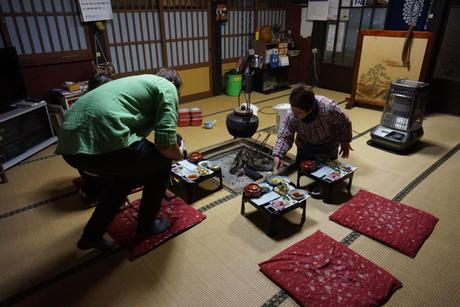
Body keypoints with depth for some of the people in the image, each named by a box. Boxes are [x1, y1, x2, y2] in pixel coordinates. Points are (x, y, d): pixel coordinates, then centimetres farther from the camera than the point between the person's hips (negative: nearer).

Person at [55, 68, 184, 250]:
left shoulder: (138, 81, 33)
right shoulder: (167, 87, 9)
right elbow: (166, 145, -4)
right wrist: (179, 155, 19)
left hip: (70, 143, 9)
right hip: (102, 143, -9)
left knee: (123, 171, 34)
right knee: (161, 163, 16)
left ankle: (91, 235, 35)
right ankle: (146, 226, 30)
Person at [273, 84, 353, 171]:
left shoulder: (329, 108, -37)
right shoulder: (291, 116, -31)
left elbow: (344, 123, -18)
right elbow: (284, 137, -20)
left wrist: (345, 143, -5)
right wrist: (277, 155, -35)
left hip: (328, 145, -1)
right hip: (305, 146, 2)